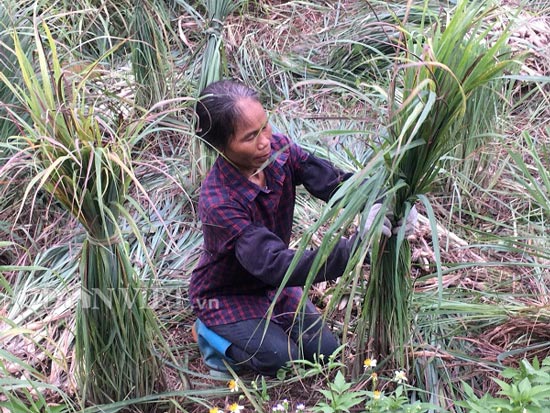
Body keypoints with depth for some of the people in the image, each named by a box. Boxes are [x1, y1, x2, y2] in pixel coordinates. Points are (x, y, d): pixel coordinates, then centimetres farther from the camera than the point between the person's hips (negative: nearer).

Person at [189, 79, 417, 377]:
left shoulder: (277, 149, -18)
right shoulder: (218, 204, -37)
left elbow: (333, 181, -23)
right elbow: (275, 266, -44)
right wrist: (356, 245, -52)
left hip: (272, 285, 6)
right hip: (227, 296, -6)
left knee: (328, 352, 2)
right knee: (284, 360, -17)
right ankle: (215, 333, 7)